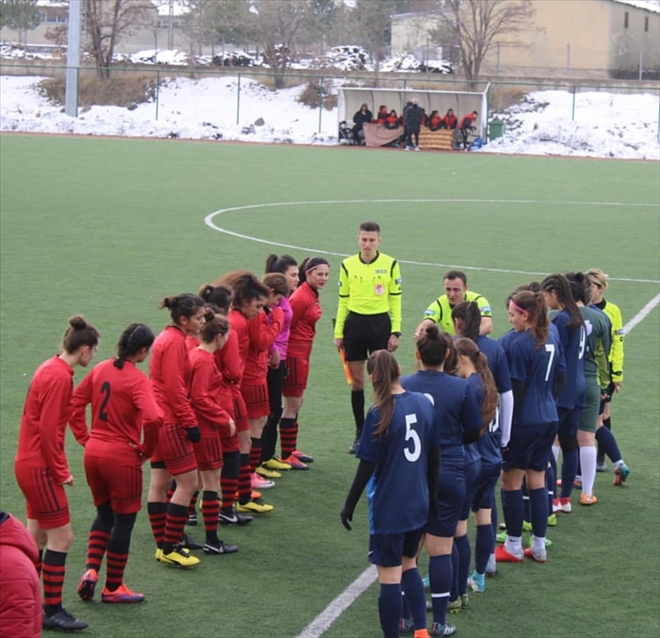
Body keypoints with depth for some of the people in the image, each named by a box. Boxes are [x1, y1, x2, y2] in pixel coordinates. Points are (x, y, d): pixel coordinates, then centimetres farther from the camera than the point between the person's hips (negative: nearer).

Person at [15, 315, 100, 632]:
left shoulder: (51, 369, 9)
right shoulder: (59, 377, -20)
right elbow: (48, 429, -22)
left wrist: (58, 467, 14)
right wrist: (61, 470, -14)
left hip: (30, 464, 10)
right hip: (40, 467, -10)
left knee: (37, 535, 16)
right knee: (61, 537, -4)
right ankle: (53, 611, 1)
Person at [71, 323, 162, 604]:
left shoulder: (100, 369, 3)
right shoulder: (138, 379, -16)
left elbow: (75, 402, 10)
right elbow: (152, 418, -29)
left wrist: (85, 436, 13)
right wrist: (147, 449, -12)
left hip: (93, 452, 6)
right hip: (122, 457, -6)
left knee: (104, 514, 23)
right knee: (123, 521, 9)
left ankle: (91, 570, 6)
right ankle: (113, 588, 16)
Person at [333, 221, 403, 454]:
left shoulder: (390, 264, -1)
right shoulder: (348, 265, 4)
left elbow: (396, 300, 1)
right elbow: (343, 301, 8)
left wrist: (395, 331, -4)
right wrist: (338, 333, 6)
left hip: (380, 323, -2)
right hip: (354, 323, 2)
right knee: (356, 381, 5)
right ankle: (360, 434, 14)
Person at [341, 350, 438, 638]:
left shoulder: (379, 414, -18)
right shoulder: (424, 403, -2)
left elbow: (367, 466, -15)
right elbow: (434, 454, 7)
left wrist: (349, 505, -5)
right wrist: (431, 492, 20)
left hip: (388, 507, -6)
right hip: (418, 503, 6)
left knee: (390, 576, 2)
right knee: (408, 564, 24)